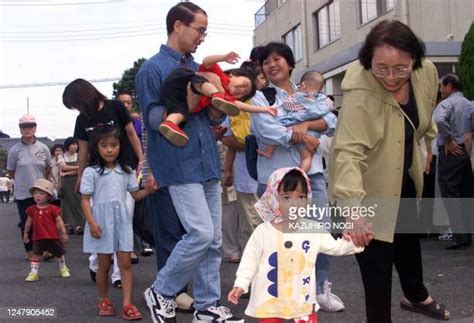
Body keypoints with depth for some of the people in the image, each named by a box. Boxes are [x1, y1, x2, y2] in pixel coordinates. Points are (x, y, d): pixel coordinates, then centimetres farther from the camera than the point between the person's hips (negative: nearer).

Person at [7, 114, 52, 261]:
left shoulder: (43, 148, -3)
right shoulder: (15, 150, -7)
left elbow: (48, 170, 10)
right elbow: (11, 172, 4)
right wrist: (24, 181, 8)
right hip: (23, 194, 0)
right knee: (26, 223, 7)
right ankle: (30, 251, 19)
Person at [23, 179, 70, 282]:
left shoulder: (53, 209, -9)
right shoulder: (32, 209, 1)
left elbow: (59, 221, -7)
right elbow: (29, 222, 13)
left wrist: (64, 233, -10)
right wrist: (26, 233, 17)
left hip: (52, 237, -2)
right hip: (38, 238, 2)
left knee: (59, 253, 14)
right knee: (36, 255, -1)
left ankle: (63, 268, 34)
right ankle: (33, 273, 5)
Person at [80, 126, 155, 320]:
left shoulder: (126, 171, 7)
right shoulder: (91, 172, -6)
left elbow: (135, 195, 12)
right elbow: (85, 200, -7)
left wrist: (148, 190, -9)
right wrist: (91, 222, -16)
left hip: (122, 220, 3)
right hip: (102, 221, -3)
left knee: (125, 263, -2)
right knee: (104, 264, 8)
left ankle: (127, 304, -3)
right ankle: (104, 300, 23)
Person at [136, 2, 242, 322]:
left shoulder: (197, 69, 17)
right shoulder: (152, 69, -4)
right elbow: (154, 118, -11)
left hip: (208, 163, 7)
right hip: (180, 165, -7)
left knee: (213, 238, 7)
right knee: (200, 233, -13)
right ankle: (161, 292, 6)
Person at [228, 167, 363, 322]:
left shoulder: (313, 230, -2)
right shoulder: (263, 232, -10)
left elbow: (336, 247, 7)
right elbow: (250, 261, -5)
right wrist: (240, 285, -14)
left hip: (303, 301, 2)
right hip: (269, 302, -2)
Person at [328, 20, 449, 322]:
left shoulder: (427, 73, -17)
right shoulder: (359, 93, -36)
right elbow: (348, 152, -44)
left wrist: (430, 146, 19)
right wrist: (353, 206, -55)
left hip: (406, 175, 7)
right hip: (370, 182, -7)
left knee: (408, 236, 27)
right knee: (377, 253, -7)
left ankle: (416, 296, 53)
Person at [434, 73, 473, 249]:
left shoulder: (446, 103, -7)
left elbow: (439, 120, -28)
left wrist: (449, 141, -19)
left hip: (451, 152, -7)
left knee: (450, 195, -5)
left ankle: (459, 237, -9)